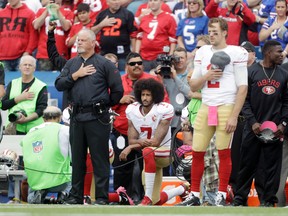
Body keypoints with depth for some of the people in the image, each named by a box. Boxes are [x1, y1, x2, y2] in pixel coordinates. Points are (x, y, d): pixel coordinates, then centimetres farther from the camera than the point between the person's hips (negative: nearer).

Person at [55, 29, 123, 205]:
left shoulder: (104, 64, 0)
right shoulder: (72, 64, 14)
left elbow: (118, 90, -1)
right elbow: (59, 85, 4)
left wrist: (105, 104, 6)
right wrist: (76, 75, -5)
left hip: (97, 117, -5)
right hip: (77, 116, 5)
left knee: (100, 158, -4)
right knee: (77, 158, 10)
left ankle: (102, 197, -2)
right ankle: (76, 196, 16)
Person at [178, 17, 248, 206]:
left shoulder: (237, 53, -2)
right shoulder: (202, 53, 14)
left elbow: (242, 88, -5)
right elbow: (193, 86, 17)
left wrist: (234, 116, -11)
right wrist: (206, 76, -4)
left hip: (226, 108, -5)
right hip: (205, 108, 5)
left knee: (224, 152, -4)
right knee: (197, 152, 3)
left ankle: (222, 197, 3)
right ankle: (194, 195, 10)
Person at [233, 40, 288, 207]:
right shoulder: (252, 72, 0)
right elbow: (244, 100, -2)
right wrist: (252, 122, -10)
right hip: (253, 128, -2)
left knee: (273, 166, 0)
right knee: (248, 165, 3)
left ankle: (269, 200, 5)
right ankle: (240, 198, 10)